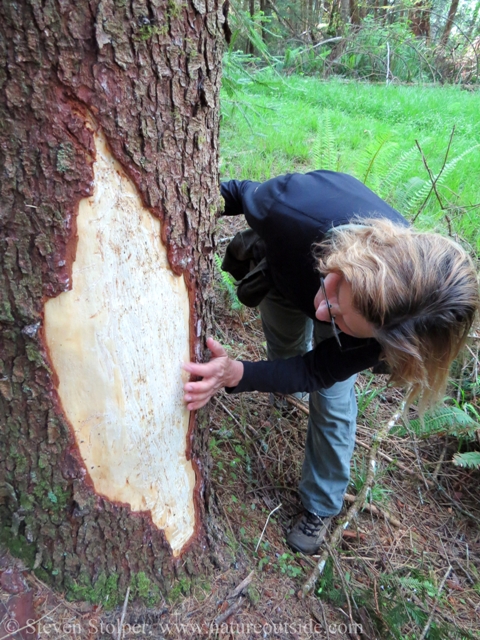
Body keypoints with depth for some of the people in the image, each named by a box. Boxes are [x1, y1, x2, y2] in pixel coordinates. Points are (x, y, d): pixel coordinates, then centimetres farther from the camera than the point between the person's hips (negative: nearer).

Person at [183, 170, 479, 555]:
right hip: (284, 274, 2)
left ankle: (321, 507, 28)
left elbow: (316, 372, -33)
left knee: (333, 403, 0)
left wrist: (235, 375, -48)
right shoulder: (293, 207, -47)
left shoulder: (387, 328, -42)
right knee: (284, 350, 26)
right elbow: (239, 193, -25)